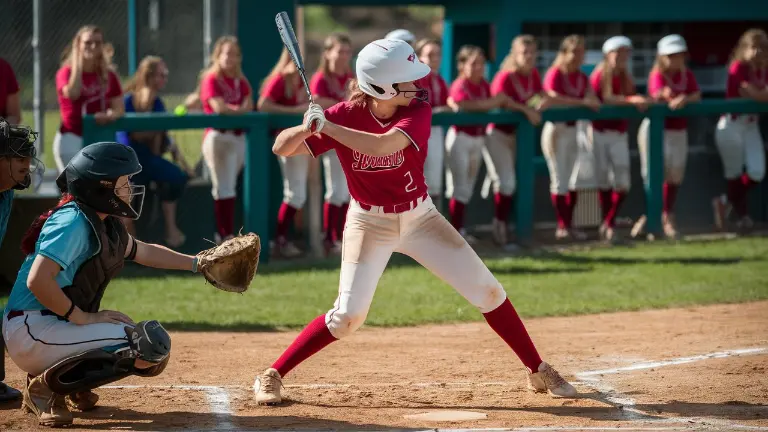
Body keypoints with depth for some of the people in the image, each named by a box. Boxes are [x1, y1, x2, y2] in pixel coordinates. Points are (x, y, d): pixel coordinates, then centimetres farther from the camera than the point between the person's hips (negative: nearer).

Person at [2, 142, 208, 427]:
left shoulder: (106, 223, 11)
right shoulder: (73, 222, -19)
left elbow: (142, 252, 30)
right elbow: (37, 280, -29)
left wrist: (196, 263, 25)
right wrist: (83, 318, -23)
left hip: (60, 326, 10)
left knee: (154, 354, 11)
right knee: (146, 345, -21)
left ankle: (70, 385, 13)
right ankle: (47, 387, -11)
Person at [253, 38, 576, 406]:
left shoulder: (417, 109, -19)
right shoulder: (346, 115, -18)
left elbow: (382, 146, -37)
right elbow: (282, 148, -20)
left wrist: (326, 126, -38)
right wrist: (308, 128, -41)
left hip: (420, 217, 2)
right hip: (369, 223, -2)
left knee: (487, 290, 0)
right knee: (348, 316, -14)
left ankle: (538, 371, 14)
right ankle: (271, 376, 1)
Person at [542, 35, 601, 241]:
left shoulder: (582, 78, 11)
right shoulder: (554, 74, -11)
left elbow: (593, 101, 6)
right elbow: (553, 99, -26)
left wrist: (593, 102, -17)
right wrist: (582, 102, -27)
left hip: (575, 129, 7)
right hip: (557, 129, -7)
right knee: (560, 179, -4)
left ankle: (569, 225, 15)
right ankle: (562, 226, 1)